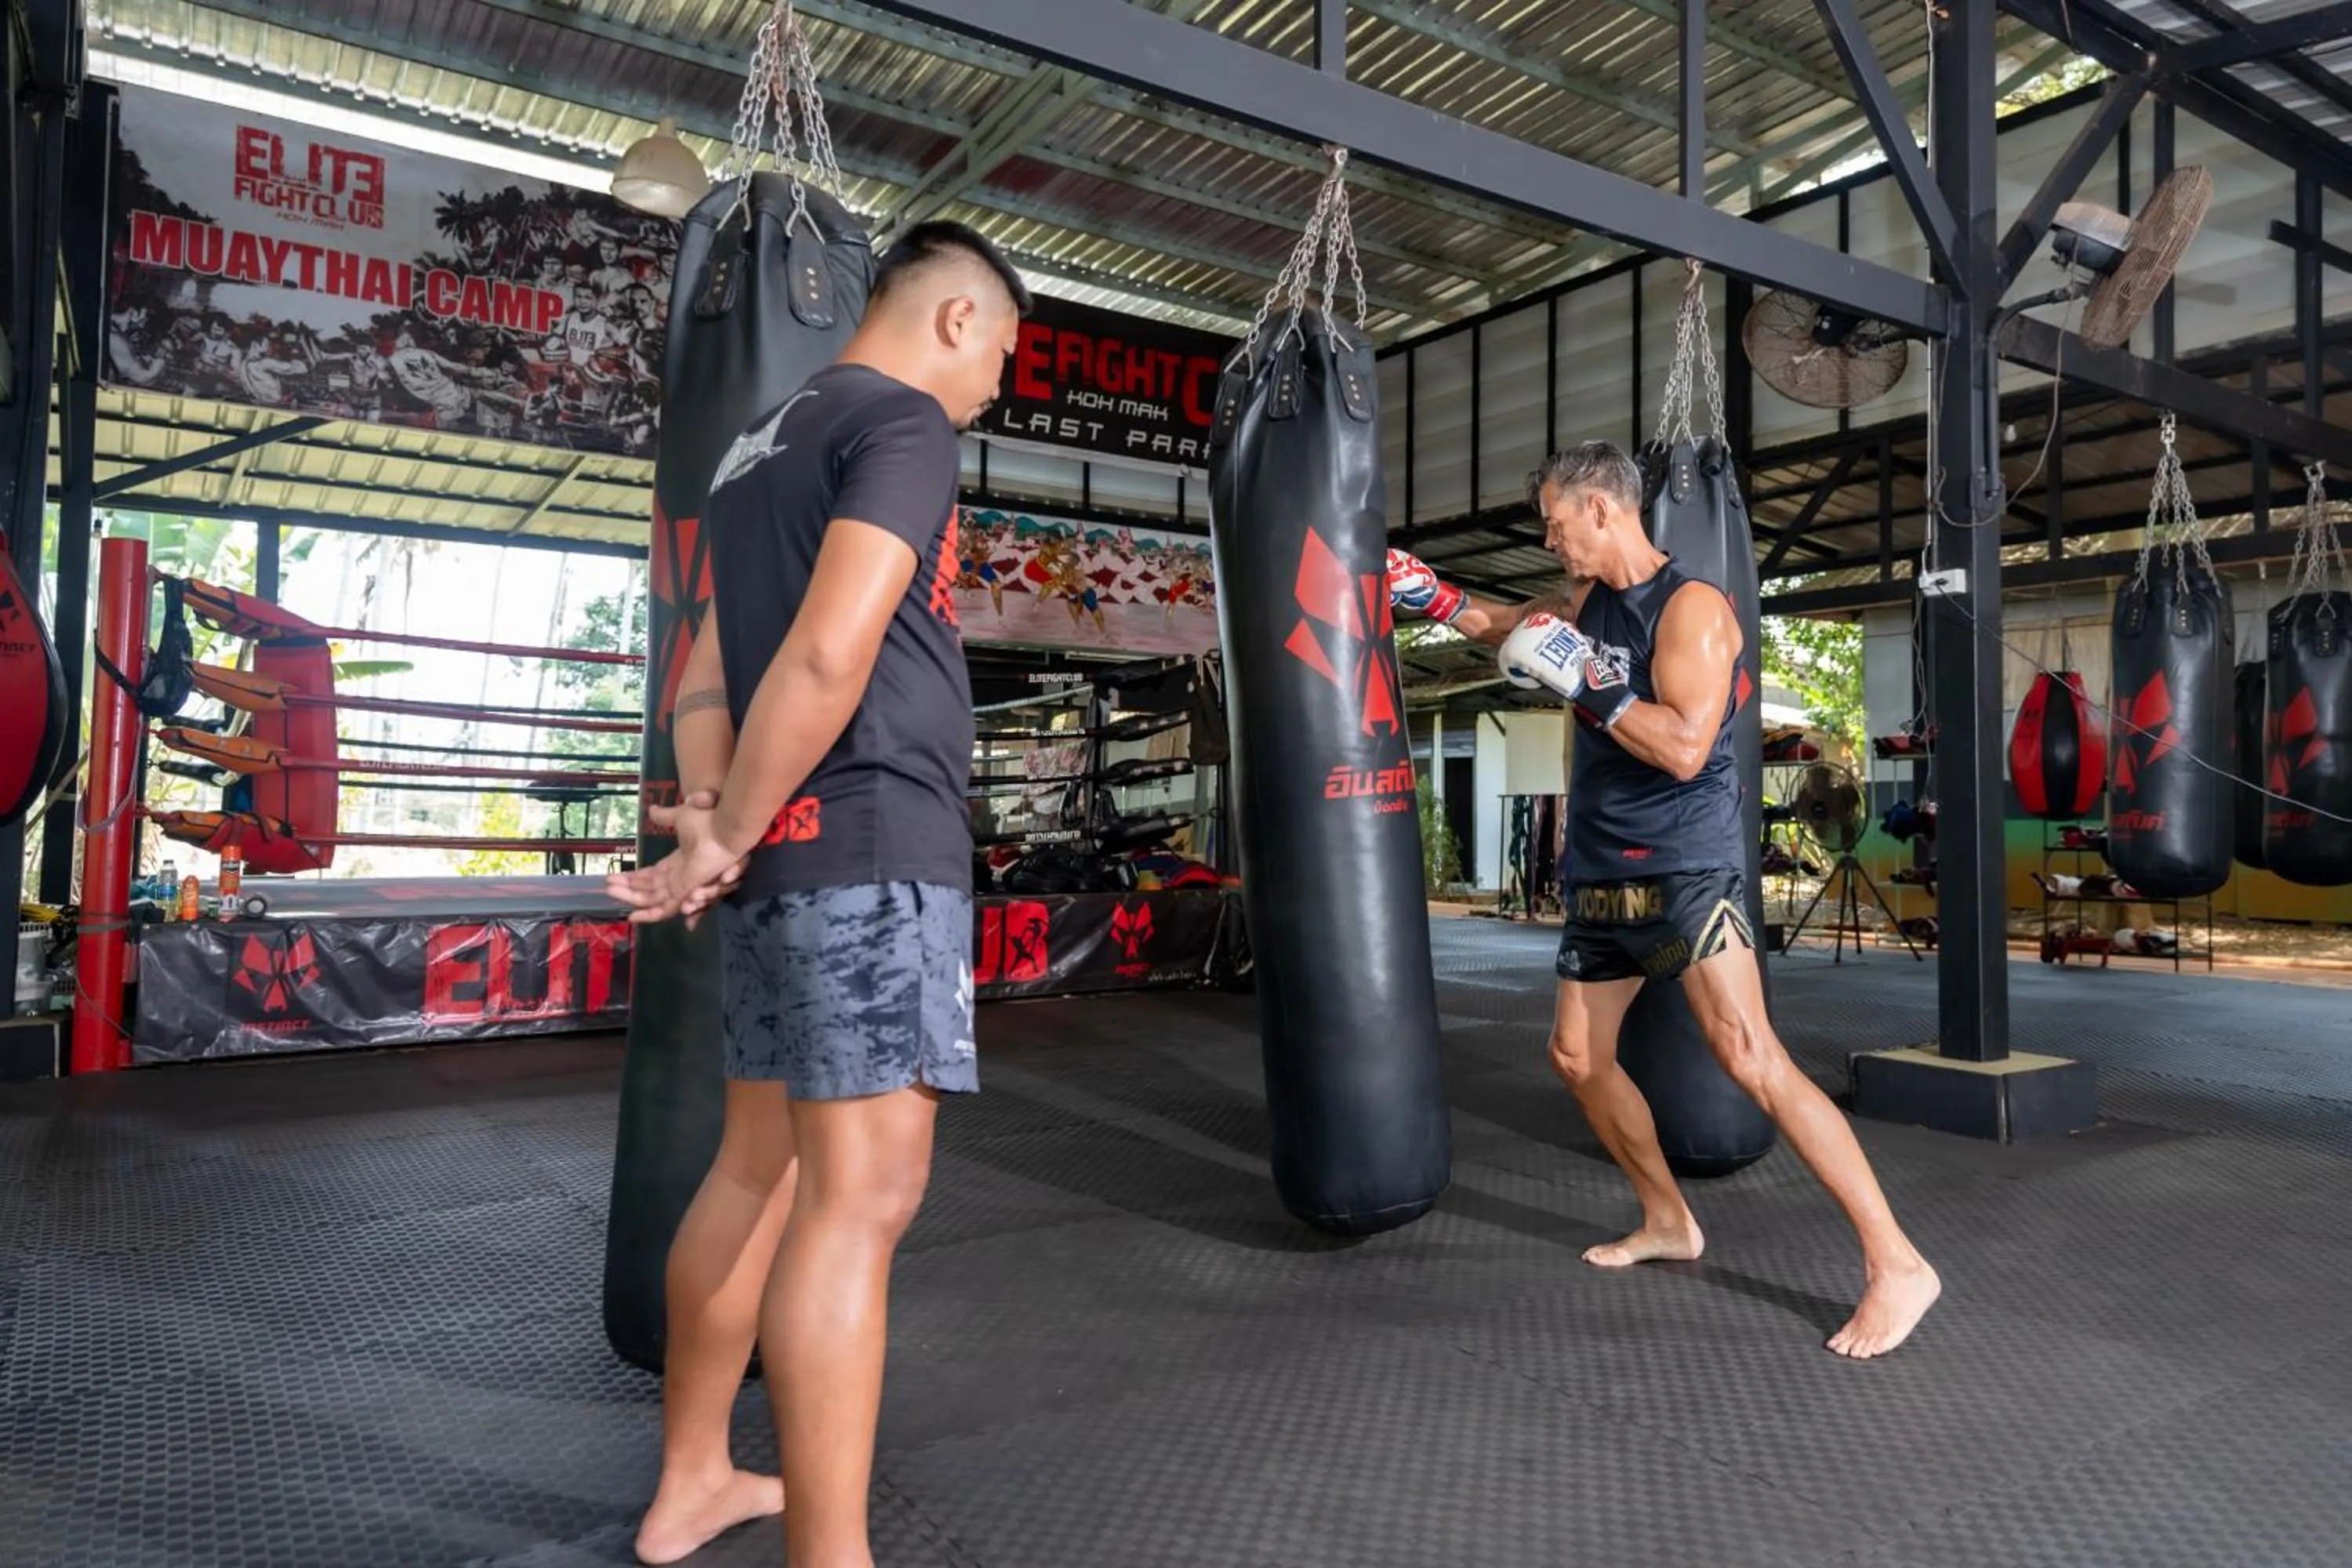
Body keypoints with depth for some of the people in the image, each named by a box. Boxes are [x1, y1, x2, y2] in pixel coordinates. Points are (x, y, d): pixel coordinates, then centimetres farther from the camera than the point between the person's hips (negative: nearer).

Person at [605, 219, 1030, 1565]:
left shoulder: (768, 442, 22)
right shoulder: (905, 422, -7)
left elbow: (704, 672, 17)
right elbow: (830, 654, -20)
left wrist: (716, 820, 3)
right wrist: (730, 839, -11)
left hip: (784, 854, 10)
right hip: (869, 848, -10)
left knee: (762, 1164, 17)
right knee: (864, 1192, -8)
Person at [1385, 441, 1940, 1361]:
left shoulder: (1691, 607, -15)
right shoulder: (1584, 599, 9)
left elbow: (1685, 749, -27)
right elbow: (1506, 625, 29)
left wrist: (1581, 681, -23)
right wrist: (1435, 597, 15)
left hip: (1685, 871, -9)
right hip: (1602, 878, 9)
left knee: (1751, 1060, -18)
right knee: (1578, 1057, 15)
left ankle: (1896, 1265, -8)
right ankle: (1669, 1224, 32)